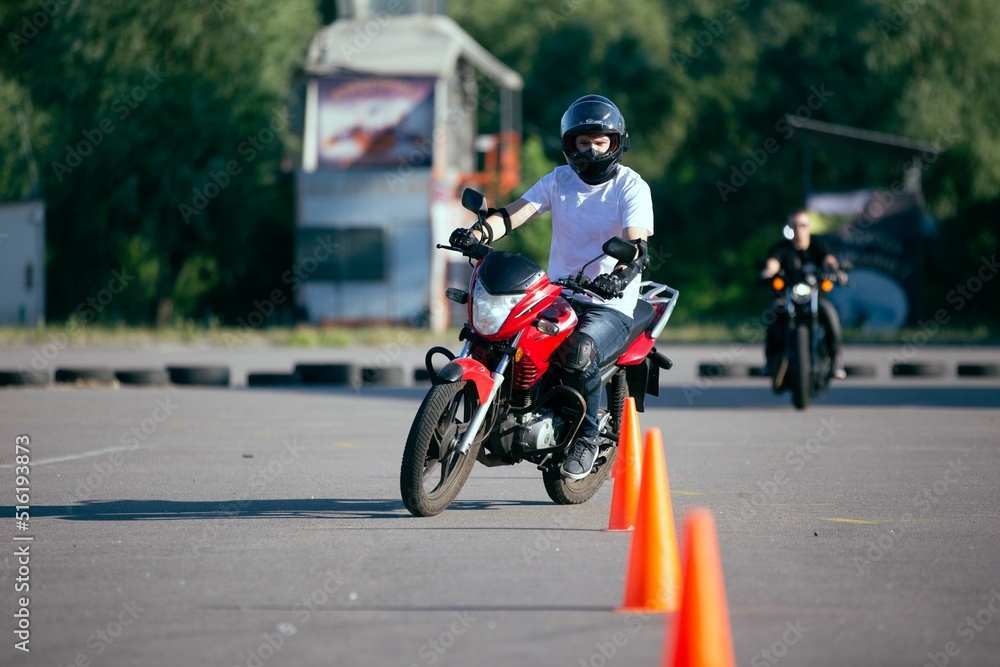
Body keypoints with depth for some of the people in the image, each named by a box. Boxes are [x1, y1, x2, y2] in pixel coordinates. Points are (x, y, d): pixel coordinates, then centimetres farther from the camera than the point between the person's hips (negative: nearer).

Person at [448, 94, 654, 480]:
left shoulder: (631, 186, -5)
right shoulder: (560, 180, 9)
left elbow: (637, 243, -21)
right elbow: (514, 213, -3)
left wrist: (621, 273, -43)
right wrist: (479, 233, -25)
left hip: (610, 304, -5)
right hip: (557, 295, 5)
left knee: (580, 351, -34)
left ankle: (586, 437, -10)